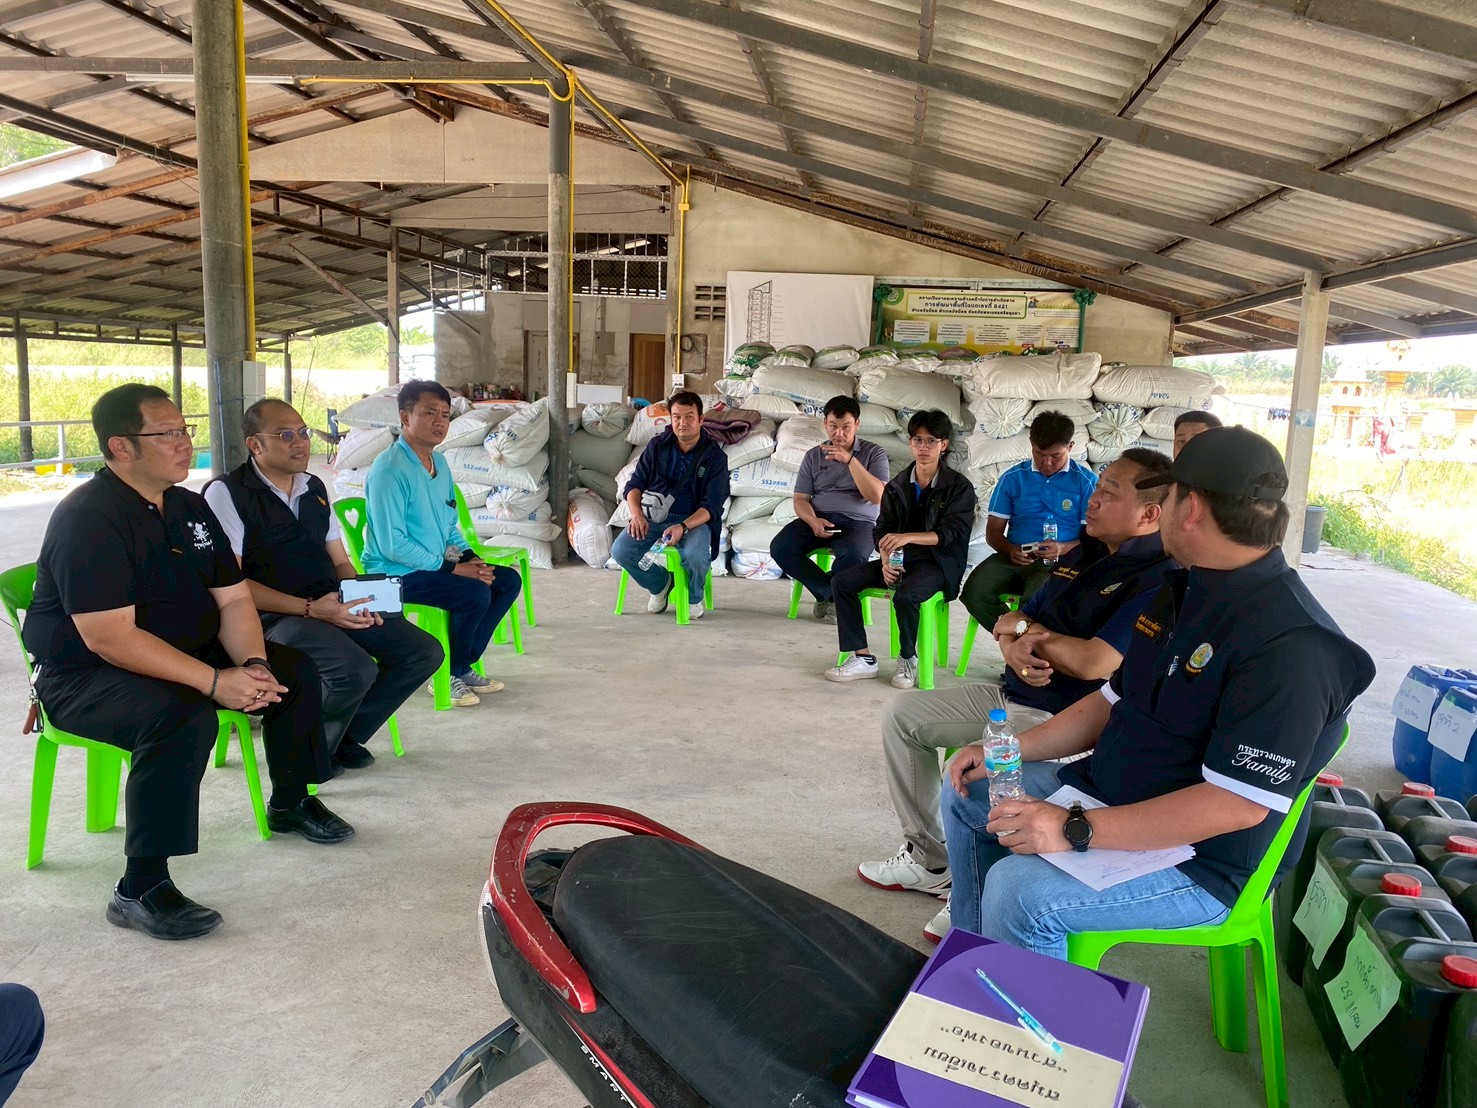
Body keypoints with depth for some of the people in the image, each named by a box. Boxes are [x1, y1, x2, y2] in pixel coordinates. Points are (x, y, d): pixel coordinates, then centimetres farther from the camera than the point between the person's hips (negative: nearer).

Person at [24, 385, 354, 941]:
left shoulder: (190, 507, 5)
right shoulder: (87, 518, -22)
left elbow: (234, 598, 2)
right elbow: (110, 639, -30)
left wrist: (252, 665, -17)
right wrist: (215, 681, -33)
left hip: (180, 656, 9)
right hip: (83, 677, -8)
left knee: (293, 671, 0)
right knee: (183, 717, -36)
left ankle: (291, 802, 22)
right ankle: (141, 890, -25)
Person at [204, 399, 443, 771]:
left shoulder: (315, 488, 17)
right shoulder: (227, 493, -6)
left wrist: (360, 601, -3)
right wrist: (310, 609, -21)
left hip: (334, 606, 8)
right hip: (273, 616, -7)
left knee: (424, 652, -6)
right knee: (356, 669, -33)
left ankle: (344, 738, 7)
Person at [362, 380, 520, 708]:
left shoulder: (439, 463, 11)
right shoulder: (389, 470, -18)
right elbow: (392, 545, -23)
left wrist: (469, 558, -2)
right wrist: (452, 567, -20)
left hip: (438, 566, 9)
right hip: (395, 574, -9)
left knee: (508, 580, 1)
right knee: (475, 593, -27)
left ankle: (464, 665, 8)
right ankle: (449, 676, -5)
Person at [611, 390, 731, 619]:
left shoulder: (715, 456, -4)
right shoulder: (658, 446, 5)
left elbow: (712, 506, -9)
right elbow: (634, 485, 8)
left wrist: (683, 527, -27)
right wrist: (637, 514, -14)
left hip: (694, 520, -3)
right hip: (653, 516, 3)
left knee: (695, 555, -36)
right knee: (620, 550, -24)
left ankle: (694, 598, 1)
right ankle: (659, 585, 7)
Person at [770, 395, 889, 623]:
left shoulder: (873, 453, 6)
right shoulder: (813, 455, 14)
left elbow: (877, 496, -9)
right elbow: (800, 499, 9)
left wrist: (850, 460, -15)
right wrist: (813, 521, -14)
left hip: (858, 521, -3)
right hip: (818, 519, 3)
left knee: (853, 556, -38)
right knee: (780, 547, -25)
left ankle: (825, 594, -8)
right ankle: (834, 594, -14)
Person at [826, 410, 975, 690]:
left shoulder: (959, 486, -4)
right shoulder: (897, 486, 11)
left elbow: (952, 532, -15)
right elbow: (882, 530, 8)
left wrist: (907, 537, -29)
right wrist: (886, 560, -13)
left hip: (938, 562, -5)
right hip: (899, 559, 6)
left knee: (906, 596, -36)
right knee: (841, 582, -14)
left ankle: (908, 659, -9)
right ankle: (862, 658, -14)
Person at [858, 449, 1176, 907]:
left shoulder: (1160, 578, -17)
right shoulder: (1084, 554, 12)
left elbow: (1095, 662, -27)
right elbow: (1009, 623, 13)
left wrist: (1026, 628, -9)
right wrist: (1014, 649, -13)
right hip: (1013, 694, 10)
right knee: (901, 715, 9)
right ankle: (928, 859, 18)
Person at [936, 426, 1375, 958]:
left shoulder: (1290, 643, -26)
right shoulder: (1181, 591, 7)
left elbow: (1238, 805, -30)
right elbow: (1115, 700, 14)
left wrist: (1076, 830, -31)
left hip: (1201, 859, -9)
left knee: (1019, 892, -30)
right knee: (966, 790, 11)